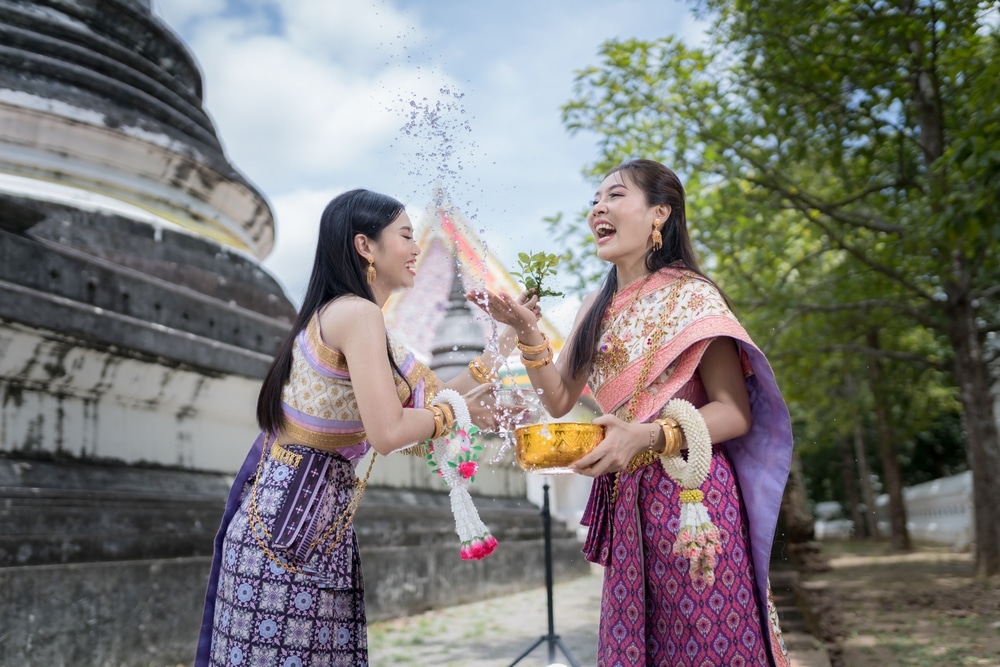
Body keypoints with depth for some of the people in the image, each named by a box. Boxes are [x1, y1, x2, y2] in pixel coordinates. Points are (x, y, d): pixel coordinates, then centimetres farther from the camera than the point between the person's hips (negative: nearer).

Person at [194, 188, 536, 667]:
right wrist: (453, 410, -7)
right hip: (289, 515, -10)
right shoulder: (358, 313, -17)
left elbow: (430, 392, 14)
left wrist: (507, 339, 13)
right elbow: (388, 433, -24)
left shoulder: (338, 313, 13)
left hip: (315, 516, 10)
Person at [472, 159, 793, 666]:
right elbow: (560, 401, 10)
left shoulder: (690, 295, -8)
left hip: (689, 494, -6)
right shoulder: (596, 307, 12)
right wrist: (525, 330, -2)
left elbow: (736, 413, -12)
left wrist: (647, 436, -25)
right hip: (625, 501, 6)